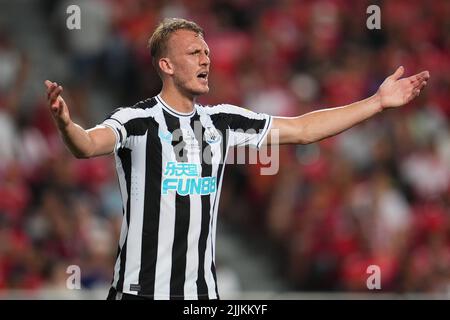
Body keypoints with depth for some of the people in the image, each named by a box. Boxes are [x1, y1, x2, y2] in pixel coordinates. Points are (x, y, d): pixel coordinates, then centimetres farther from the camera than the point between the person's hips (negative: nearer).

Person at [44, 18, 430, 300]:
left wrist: (378, 101, 12)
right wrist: (65, 124, -52)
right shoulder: (138, 120, -8)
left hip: (203, 291, 6)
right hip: (141, 290, -6)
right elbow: (89, 143, -27)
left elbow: (302, 129, 15)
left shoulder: (222, 121, 10)